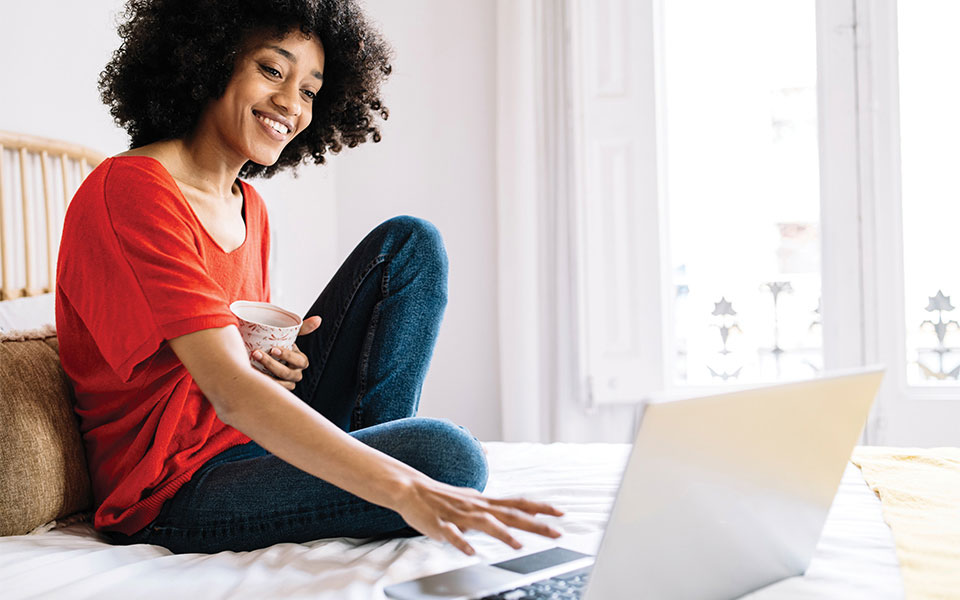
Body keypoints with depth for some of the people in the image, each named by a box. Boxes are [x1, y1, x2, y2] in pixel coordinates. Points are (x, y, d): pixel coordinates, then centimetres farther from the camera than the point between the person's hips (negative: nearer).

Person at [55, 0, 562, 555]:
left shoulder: (248, 207, 10)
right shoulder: (130, 189, -19)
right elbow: (232, 393, -30)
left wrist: (276, 356, -6)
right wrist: (403, 489, -39)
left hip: (257, 442, 9)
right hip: (177, 494, -9)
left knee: (410, 243, 1)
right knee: (446, 455, -32)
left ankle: (372, 441, -2)